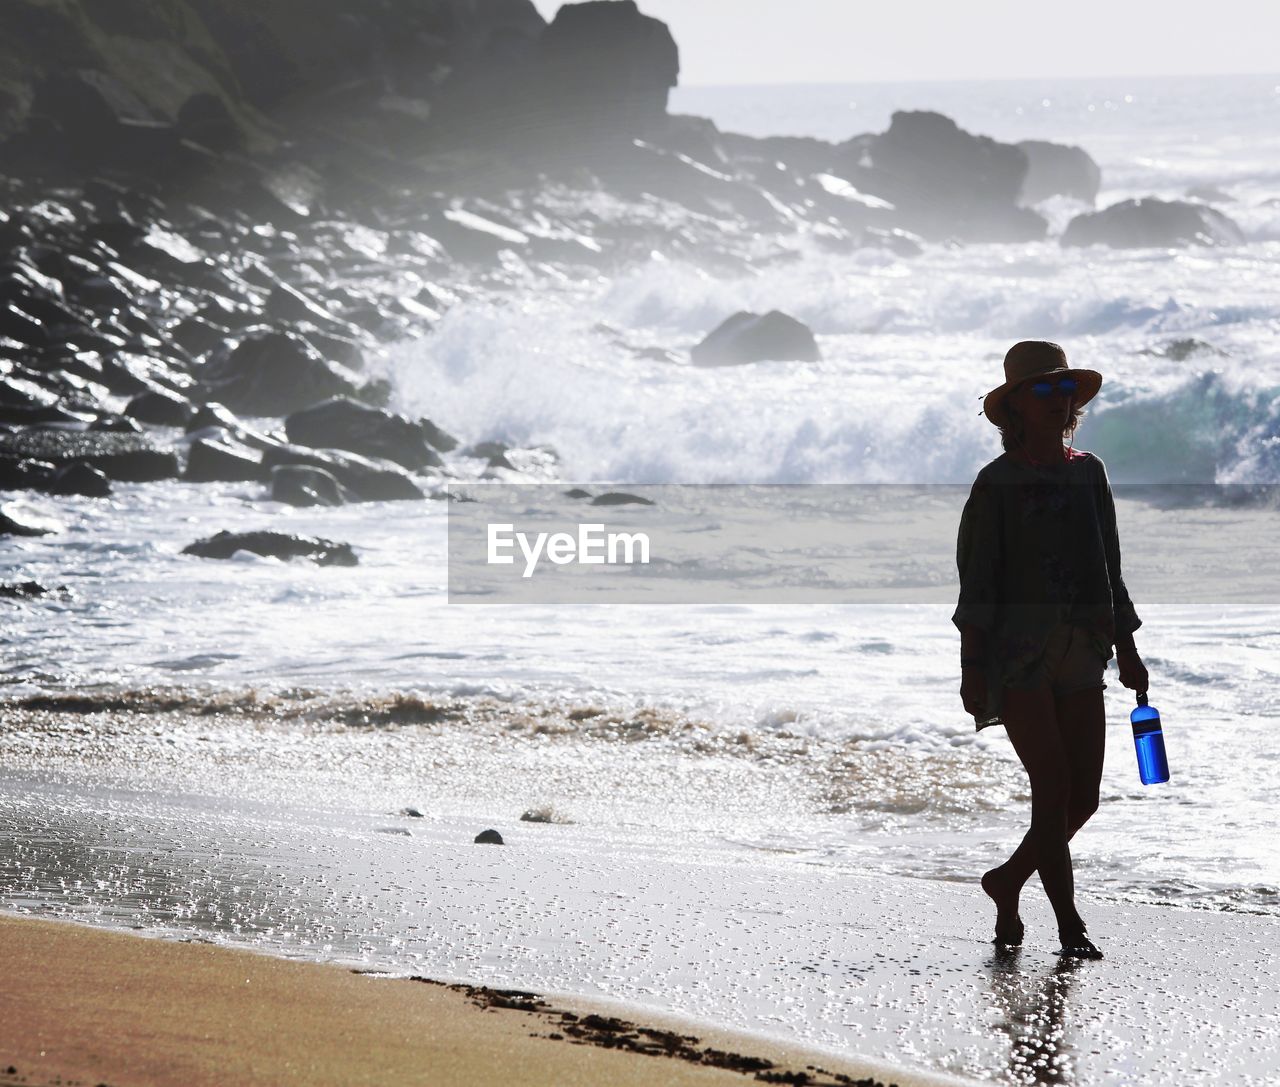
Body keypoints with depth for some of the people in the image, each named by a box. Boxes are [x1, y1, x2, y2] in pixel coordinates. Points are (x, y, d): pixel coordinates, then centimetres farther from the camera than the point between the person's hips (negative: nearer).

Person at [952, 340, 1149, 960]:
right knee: (1053, 787, -10)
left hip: (1081, 654, 5)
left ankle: (1008, 883, 24)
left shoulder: (1088, 472, 13)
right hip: (1018, 652, -5)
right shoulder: (997, 482, -2)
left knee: (1083, 796, 2)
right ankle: (1069, 925, -2)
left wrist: (1126, 648, 15)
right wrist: (972, 667, -10)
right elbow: (976, 581, -4)